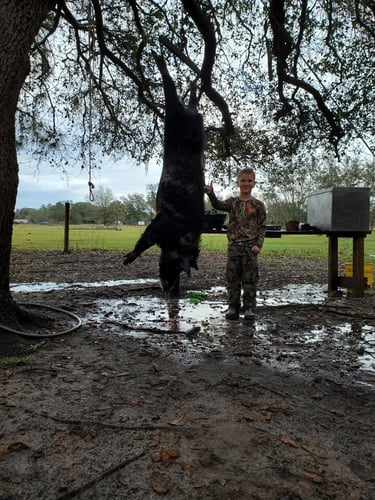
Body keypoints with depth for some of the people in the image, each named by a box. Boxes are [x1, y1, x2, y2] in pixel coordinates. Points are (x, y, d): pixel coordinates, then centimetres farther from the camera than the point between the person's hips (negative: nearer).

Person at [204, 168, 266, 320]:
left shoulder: (258, 204, 1)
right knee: (232, 279, 6)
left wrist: (258, 244, -10)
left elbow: (262, 227, 1)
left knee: (250, 279, 3)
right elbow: (218, 205, -15)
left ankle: (249, 308, 13)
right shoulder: (232, 202, 5)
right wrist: (211, 194, -33)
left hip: (250, 247, -2)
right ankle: (233, 307, 16)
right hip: (234, 246, 2)